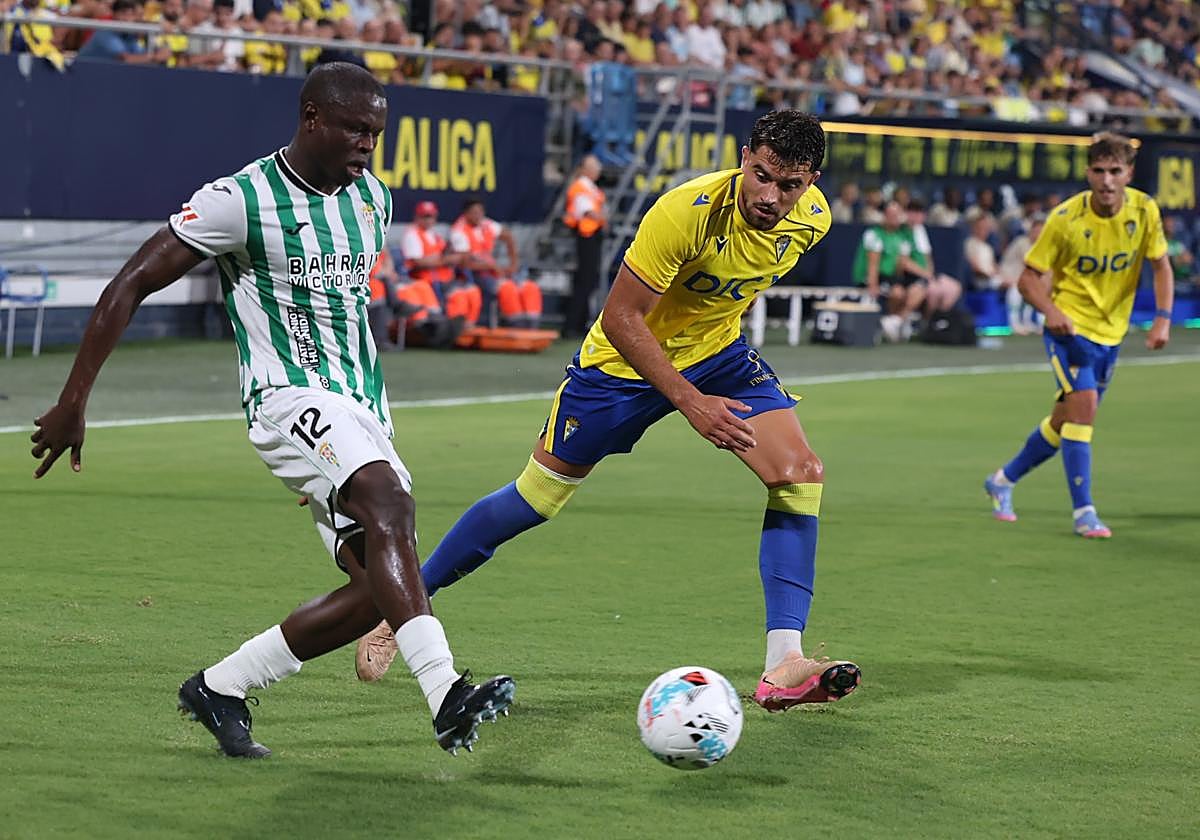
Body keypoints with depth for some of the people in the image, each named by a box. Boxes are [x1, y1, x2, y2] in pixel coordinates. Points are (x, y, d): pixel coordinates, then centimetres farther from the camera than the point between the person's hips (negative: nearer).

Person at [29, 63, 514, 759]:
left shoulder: (373, 197, 12)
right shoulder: (242, 200, -9)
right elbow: (130, 287, -6)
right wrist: (74, 403, -7)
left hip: (364, 412, 8)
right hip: (293, 397, -8)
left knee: (379, 591, -5)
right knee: (388, 506, -33)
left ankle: (221, 687, 11)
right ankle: (447, 695, -46)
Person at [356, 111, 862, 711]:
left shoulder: (812, 219, -16)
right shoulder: (685, 211, -35)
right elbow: (620, 316, -29)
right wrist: (690, 401, -32)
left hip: (717, 352, 5)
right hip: (624, 359, -5)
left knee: (800, 473, -16)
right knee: (534, 499, 4)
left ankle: (783, 667, -17)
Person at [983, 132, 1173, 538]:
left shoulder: (1145, 210, -9)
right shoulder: (1066, 217, -18)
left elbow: (1161, 265, 3)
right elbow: (1029, 276, -10)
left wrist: (1163, 318, -11)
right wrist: (1051, 311, -29)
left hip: (1110, 333, 5)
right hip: (1071, 326, -5)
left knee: (1067, 420, 13)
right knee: (1083, 405, -22)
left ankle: (1004, 480, 35)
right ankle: (1083, 512, -14)